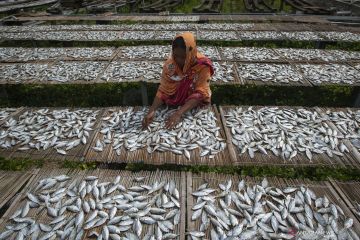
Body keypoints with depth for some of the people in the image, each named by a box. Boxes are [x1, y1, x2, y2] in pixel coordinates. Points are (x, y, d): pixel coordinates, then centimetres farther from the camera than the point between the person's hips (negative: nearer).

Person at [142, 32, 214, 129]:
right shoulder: (169, 64, -15)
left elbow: (200, 94, -25)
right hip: (174, 105, 3)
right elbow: (163, 91, -12)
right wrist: (152, 110, -29)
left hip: (196, 107, -2)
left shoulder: (203, 65, -22)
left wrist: (179, 113, -37)